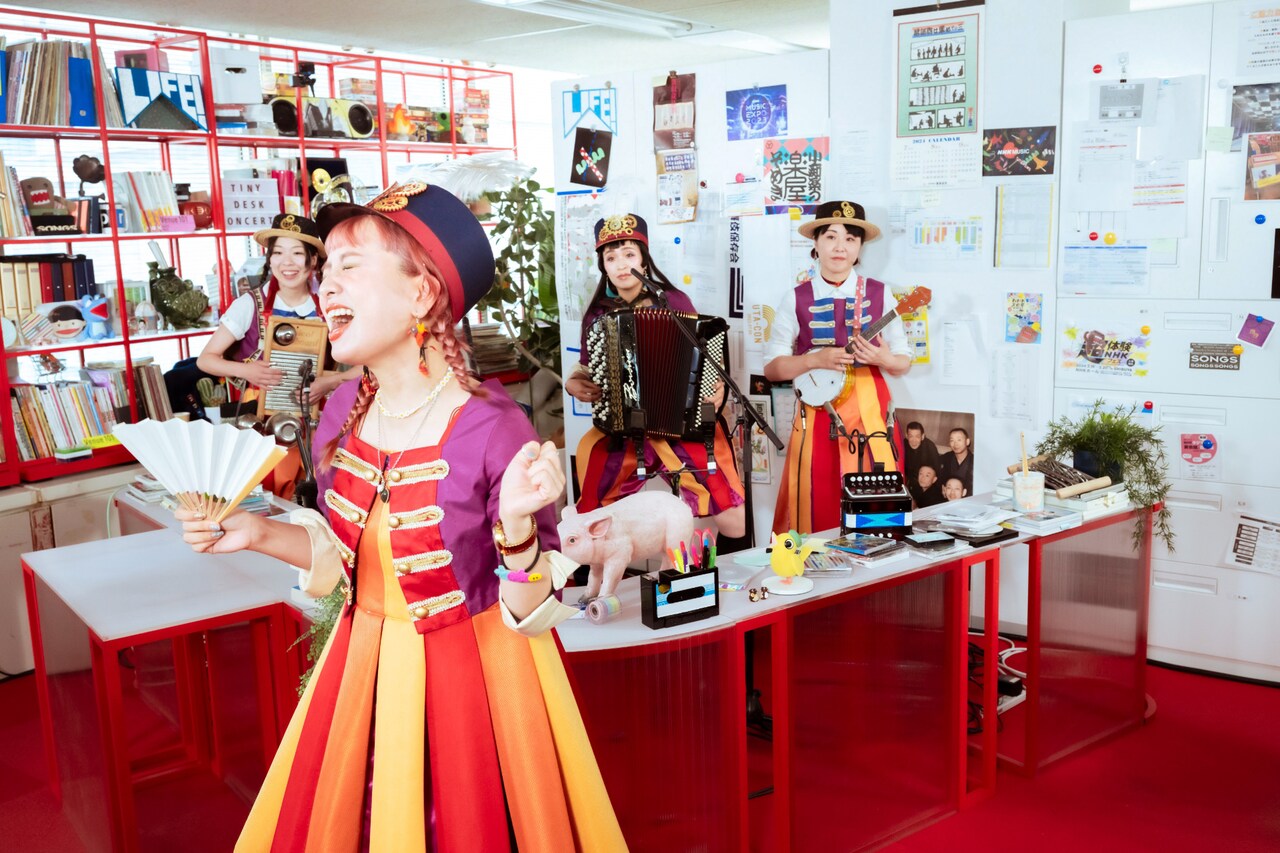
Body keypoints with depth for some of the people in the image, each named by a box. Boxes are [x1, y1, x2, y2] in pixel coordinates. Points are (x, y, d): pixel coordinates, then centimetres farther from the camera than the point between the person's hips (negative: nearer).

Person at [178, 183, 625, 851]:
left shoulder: (492, 429, -23)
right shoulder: (342, 414, -5)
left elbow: (531, 612, -18)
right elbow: (344, 554, 10)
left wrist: (517, 524, -35)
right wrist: (261, 534, -5)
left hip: (474, 674, -5)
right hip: (364, 668, 6)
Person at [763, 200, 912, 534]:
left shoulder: (879, 295, 4)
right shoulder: (796, 300, 1)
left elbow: (905, 361, 8)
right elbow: (771, 367, 0)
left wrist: (884, 359, -13)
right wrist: (815, 359, -15)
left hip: (870, 414, 1)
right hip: (817, 415, -1)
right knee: (818, 510, 0)